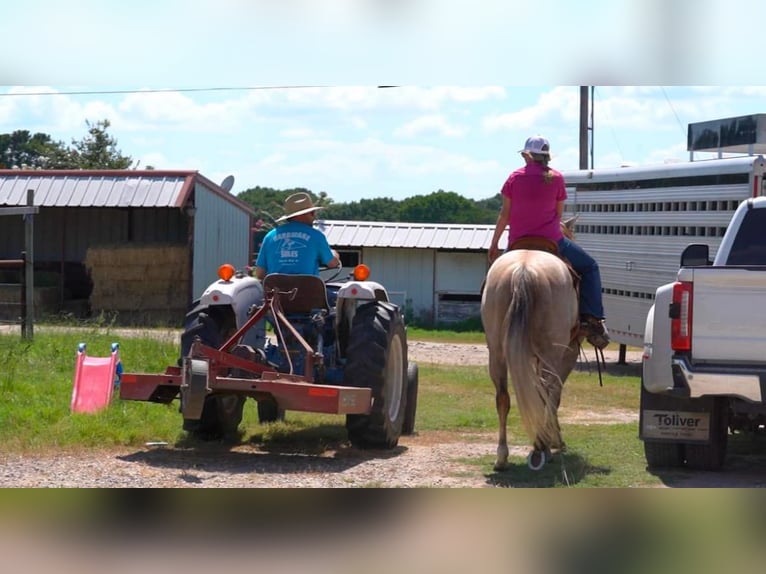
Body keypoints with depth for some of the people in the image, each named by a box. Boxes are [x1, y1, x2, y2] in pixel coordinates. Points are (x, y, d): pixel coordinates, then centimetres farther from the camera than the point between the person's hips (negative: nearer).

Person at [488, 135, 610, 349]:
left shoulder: (515, 177, 2)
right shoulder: (556, 178, -1)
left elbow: (504, 214, 4)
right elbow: (559, 212, 7)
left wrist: (493, 245, 12)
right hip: (551, 239, -2)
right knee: (589, 267, 14)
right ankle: (592, 319, 1)